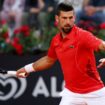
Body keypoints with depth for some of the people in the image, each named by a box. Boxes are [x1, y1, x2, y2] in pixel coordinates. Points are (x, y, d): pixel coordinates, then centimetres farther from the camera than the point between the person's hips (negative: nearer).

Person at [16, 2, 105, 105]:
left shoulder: (82, 35, -17)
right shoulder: (56, 40, 2)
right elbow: (49, 60, 23)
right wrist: (28, 68, 27)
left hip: (94, 92, -5)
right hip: (71, 92, 5)